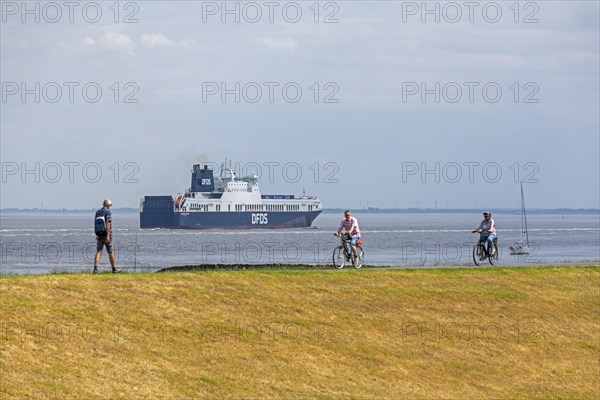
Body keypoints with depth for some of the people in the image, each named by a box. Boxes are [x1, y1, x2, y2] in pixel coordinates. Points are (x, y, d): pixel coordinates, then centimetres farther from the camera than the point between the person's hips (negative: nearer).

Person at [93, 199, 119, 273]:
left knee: (98, 252, -2)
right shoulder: (108, 212, -9)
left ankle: (95, 269, -19)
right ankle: (114, 269, 20)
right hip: (106, 236, -5)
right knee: (111, 252, 9)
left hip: (99, 236, 5)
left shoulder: (97, 212, 11)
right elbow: (108, 223, -19)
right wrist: (108, 236, -24)